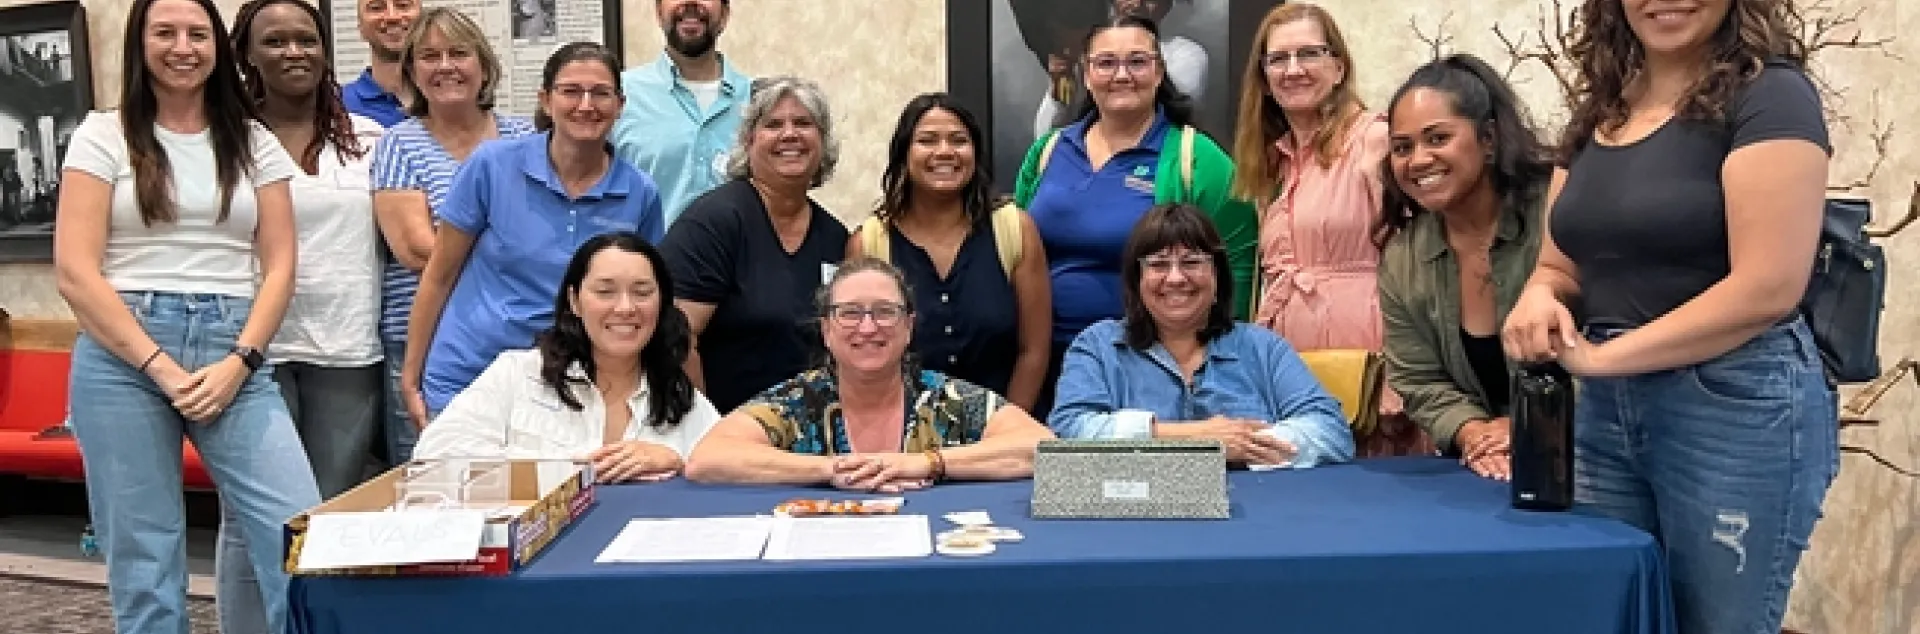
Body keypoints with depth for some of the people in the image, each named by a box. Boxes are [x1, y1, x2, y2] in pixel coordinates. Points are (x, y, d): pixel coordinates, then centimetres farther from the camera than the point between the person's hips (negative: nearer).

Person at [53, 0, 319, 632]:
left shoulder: (255, 143, 11)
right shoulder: (103, 136, 5)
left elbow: (278, 266, 7)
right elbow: (75, 271, -3)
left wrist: (238, 362, -8)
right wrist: (162, 368, -11)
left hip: (233, 357, 1)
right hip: (123, 359, -1)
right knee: (143, 559, 4)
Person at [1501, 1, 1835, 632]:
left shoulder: (1771, 94, -9)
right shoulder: (1596, 113, 10)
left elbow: (1768, 288, -18)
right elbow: (1560, 266, 13)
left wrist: (1601, 355, -17)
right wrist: (1539, 298, -10)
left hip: (1739, 409, -6)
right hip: (1604, 411, 6)